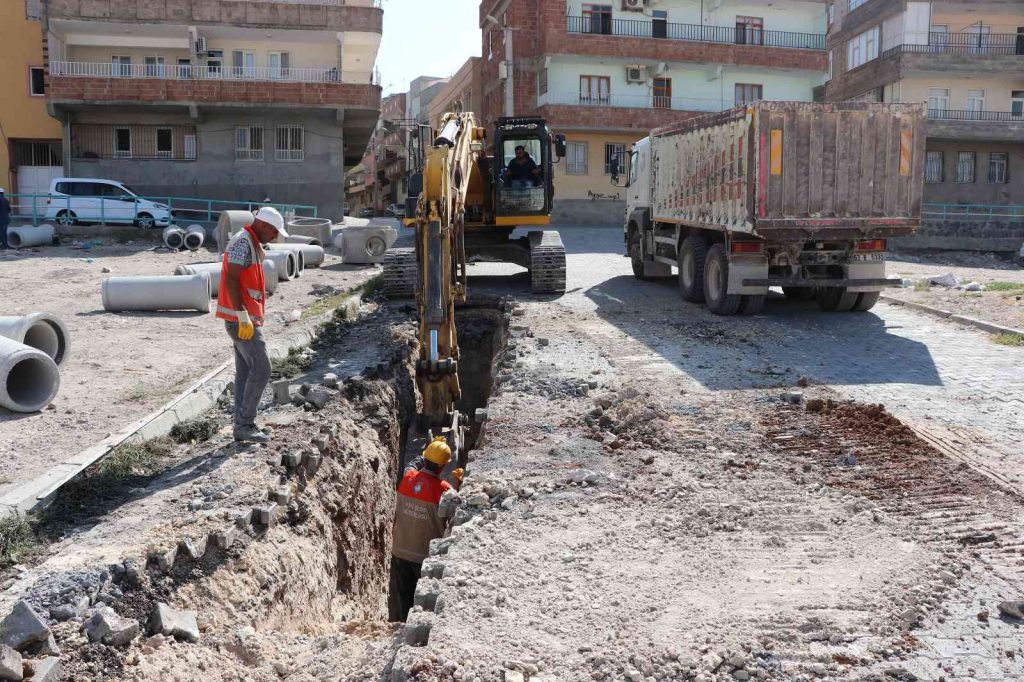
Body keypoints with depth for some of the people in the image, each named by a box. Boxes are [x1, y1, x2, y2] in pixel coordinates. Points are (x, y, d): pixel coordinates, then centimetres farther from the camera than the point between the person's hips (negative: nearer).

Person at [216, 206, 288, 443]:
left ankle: (242, 427, 14)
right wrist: (243, 318, -23)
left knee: (245, 372, 10)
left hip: (248, 318, 10)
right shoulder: (242, 242, -14)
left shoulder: (253, 245, 18)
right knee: (261, 369, -9)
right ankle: (245, 424, -4)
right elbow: (231, 280, -22)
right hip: (241, 319, -10)